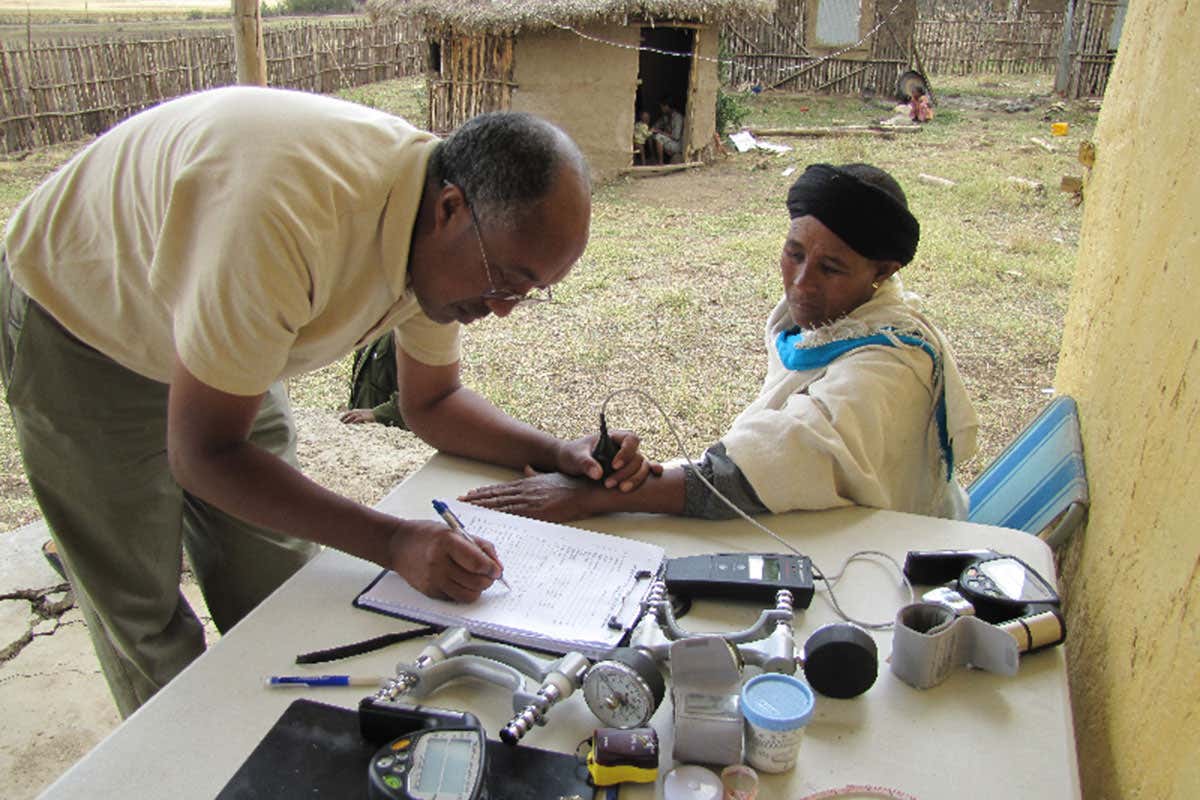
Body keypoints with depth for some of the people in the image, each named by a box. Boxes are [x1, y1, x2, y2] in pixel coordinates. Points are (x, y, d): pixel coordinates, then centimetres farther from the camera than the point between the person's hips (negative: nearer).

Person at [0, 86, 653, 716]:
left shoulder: (449, 244, -18)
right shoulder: (286, 218, -43)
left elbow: (430, 401, -4)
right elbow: (202, 454, -34)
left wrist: (557, 455, -19)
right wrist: (392, 542, -39)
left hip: (224, 335, 6)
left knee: (279, 586, 8)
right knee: (143, 613, 2)